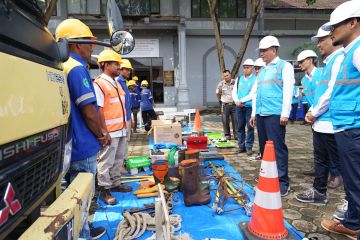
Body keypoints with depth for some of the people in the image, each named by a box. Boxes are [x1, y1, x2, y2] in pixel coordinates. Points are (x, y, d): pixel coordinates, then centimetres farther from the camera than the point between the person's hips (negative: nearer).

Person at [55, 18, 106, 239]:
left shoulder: (61, 68, 13)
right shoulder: (77, 68, -17)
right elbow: (89, 113, -22)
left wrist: (99, 133, 13)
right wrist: (101, 135, -5)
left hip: (72, 144, 10)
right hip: (82, 146, -10)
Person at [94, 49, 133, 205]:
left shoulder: (116, 83, 15)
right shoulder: (99, 84, -13)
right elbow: (99, 110, -17)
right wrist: (104, 132, -18)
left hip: (121, 130, 9)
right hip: (110, 132, -9)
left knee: (118, 160, 18)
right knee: (106, 162, 2)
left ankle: (115, 184, 32)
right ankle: (104, 190, 15)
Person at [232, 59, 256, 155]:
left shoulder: (255, 79, -3)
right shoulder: (239, 79, 14)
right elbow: (234, 91, 11)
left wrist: (242, 100, -14)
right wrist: (237, 101, -7)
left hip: (250, 106, -5)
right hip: (239, 107, 5)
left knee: (250, 127, -1)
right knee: (240, 127, 8)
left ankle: (249, 147, 8)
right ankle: (241, 146, 18)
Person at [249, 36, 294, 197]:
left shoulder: (284, 66, 0)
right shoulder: (262, 70, 20)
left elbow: (288, 91, -9)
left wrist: (285, 114, -15)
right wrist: (254, 113, 17)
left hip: (275, 114, -7)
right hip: (261, 114, 7)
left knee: (278, 148, -6)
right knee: (264, 147, 11)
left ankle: (282, 182, 3)